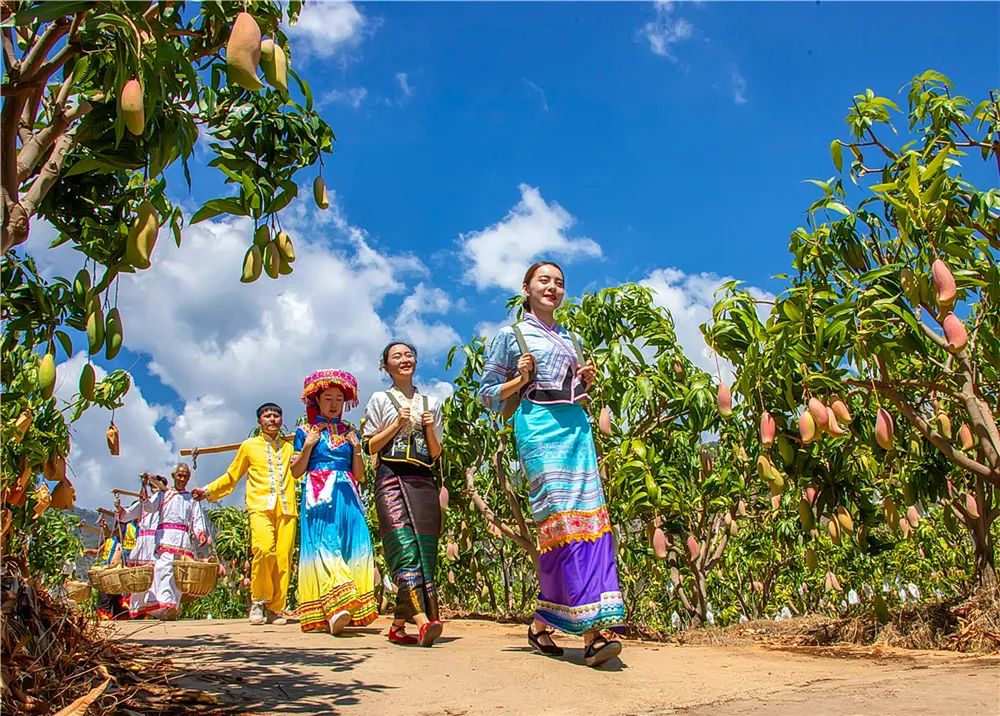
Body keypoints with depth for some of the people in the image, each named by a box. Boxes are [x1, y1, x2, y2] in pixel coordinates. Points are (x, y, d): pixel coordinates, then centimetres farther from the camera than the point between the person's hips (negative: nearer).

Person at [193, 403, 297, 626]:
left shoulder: (289, 448, 23)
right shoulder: (249, 446, 18)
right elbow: (231, 477, 23)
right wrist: (208, 491, 13)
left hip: (286, 508, 2)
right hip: (261, 506, -2)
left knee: (283, 557, -7)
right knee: (265, 550, -24)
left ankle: (275, 608, 5)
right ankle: (258, 600, -6)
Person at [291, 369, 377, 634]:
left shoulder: (348, 432, 18)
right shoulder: (305, 431, 10)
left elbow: (359, 475, 15)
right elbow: (296, 472, 7)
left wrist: (356, 449, 0)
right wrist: (308, 446, -5)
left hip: (346, 497, 3)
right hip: (319, 498, -3)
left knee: (353, 546, -8)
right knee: (323, 547, -17)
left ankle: (350, 608, -5)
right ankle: (335, 606, -26)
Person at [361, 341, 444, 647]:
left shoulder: (431, 403, 19)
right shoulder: (380, 400, 11)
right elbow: (370, 446, 5)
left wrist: (429, 429, -1)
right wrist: (398, 424, -5)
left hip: (423, 481, 4)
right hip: (391, 478, -4)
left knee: (423, 550, -3)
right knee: (404, 546, -18)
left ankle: (399, 624, 5)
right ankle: (422, 620, -30)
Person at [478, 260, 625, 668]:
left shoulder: (570, 339, 23)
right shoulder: (512, 335, 9)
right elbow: (488, 394, 8)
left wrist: (588, 381, 10)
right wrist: (520, 379, -7)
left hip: (576, 425, 6)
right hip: (538, 426, -6)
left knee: (589, 512, -7)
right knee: (561, 517, -16)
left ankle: (542, 623, -1)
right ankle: (591, 631, -16)